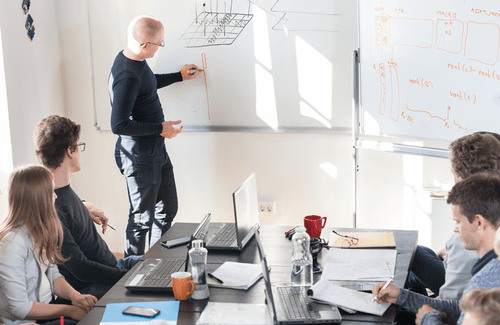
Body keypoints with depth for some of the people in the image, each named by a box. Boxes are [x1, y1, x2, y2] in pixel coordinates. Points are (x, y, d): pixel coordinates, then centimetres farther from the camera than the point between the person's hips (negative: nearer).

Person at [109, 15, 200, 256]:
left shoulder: (136, 61, 5)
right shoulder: (127, 76, -28)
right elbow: (119, 125, -29)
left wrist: (180, 76, 32)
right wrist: (160, 128, -22)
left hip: (156, 150, 10)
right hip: (139, 156, -10)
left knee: (167, 209, 19)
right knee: (142, 218, 3)